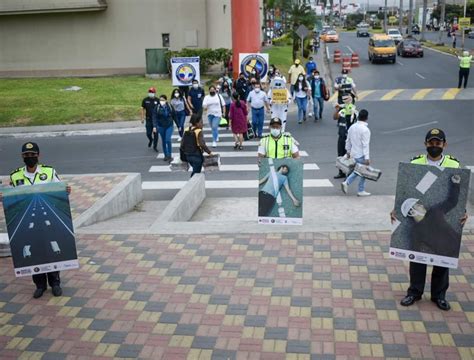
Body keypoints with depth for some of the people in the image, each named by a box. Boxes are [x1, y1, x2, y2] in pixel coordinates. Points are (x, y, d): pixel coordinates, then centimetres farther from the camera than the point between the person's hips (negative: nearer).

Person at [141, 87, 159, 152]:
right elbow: (143, 109, 7)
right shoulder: (145, 100, 1)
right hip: (148, 120, 1)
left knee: (155, 134, 0)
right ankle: (151, 140, 37)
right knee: (148, 133, 3)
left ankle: (155, 146, 14)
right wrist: (142, 118, 3)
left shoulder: (157, 100, -2)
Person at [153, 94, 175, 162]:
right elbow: (155, 117, -9)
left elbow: (174, 116, 1)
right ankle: (165, 155, 22)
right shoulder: (157, 107, -6)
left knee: (168, 140, -14)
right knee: (163, 141, 11)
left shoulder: (170, 107, -5)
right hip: (161, 126, 2)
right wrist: (154, 126, -21)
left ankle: (169, 156, -5)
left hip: (169, 126, -2)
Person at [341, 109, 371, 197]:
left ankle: (346, 183, 9)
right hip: (361, 155, -7)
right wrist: (367, 158, -21)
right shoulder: (365, 129, -19)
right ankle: (361, 191, 15)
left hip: (354, 154, 7)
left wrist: (348, 151, 24)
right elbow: (365, 145, -22)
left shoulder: (352, 127, 4)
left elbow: (348, 141, 13)